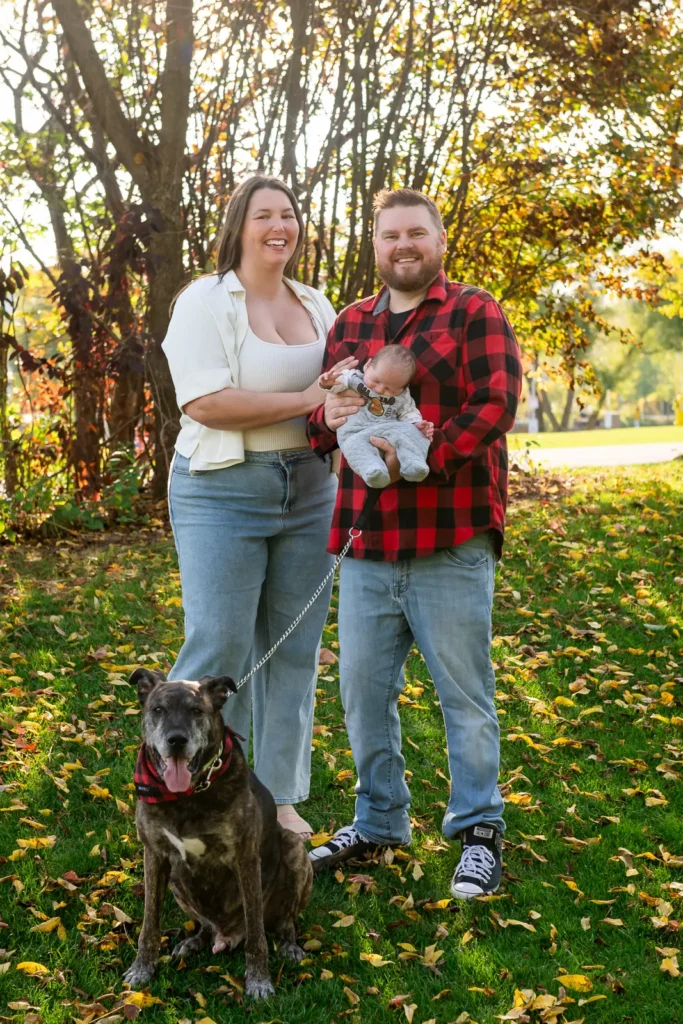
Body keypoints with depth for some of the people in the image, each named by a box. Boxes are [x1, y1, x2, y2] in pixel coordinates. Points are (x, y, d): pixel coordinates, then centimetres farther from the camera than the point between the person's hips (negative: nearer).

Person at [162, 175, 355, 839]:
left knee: (293, 648, 8)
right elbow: (205, 402, -18)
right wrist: (306, 401, -19)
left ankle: (279, 797, 19)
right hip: (223, 492, -6)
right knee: (219, 648, -8)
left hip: (308, 491, 6)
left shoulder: (316, 305, 13)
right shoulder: (206, 301, -6)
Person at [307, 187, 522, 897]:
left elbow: (496, 403, -12)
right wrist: (327, 419, -8)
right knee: (363, 691, 11)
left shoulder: (474, 314, 0)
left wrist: (420, 457, -24)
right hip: (365, 545, 5)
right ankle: (379, 821, 29)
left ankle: (479, 832, 18)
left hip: (451, 544, -5)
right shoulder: (350, 324, 16)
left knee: (465, 694, 3)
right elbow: (315, 417, 17)